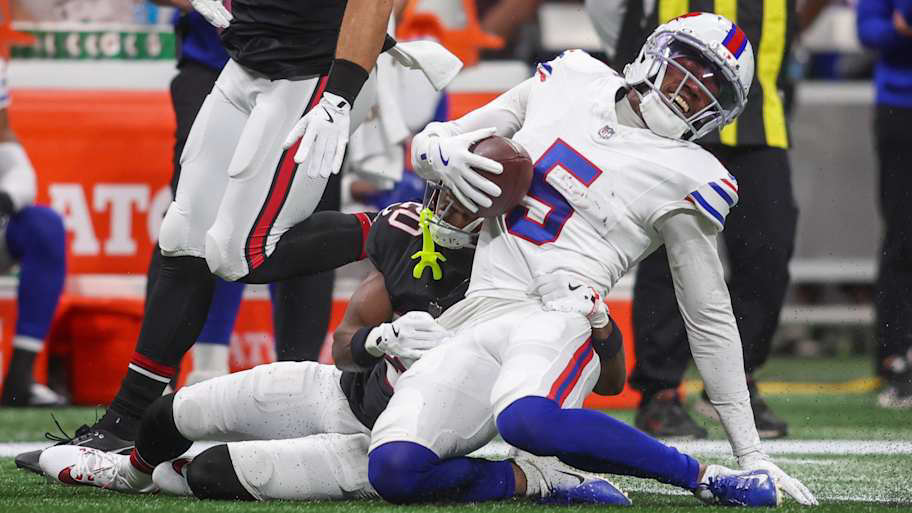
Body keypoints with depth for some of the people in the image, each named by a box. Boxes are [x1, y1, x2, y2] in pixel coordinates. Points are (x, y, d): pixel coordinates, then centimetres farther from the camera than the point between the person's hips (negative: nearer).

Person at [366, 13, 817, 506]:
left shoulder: (686, 178, 2)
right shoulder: (570, 81, 15)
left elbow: (710, 322, 7)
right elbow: (428, 143, 22)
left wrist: (751, 455, 5)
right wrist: (442, 152, -5)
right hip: (478, 313, 5)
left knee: (527, 419, -41)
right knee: (393, 469, -22)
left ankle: (703, 479, -23)